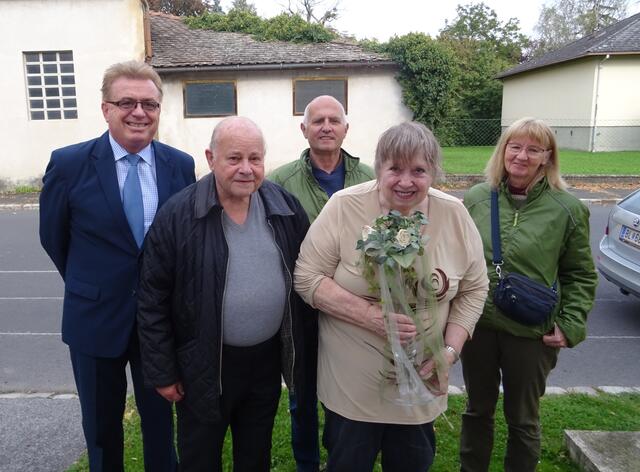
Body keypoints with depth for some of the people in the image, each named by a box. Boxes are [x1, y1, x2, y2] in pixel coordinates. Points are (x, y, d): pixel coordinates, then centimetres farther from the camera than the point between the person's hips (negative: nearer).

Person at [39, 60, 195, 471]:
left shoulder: (181, 166, -6)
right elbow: (53, 237, 2)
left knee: (161, 418, 19)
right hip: (96, 318, -1)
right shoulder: (69, 164, -11)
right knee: (101, 425, 19)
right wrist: (90, 284, 10)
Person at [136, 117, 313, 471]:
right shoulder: (177, 216, -16)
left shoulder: (286, 207, -6)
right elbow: (153, 299, -10)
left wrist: (301, 347, 6)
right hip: (203, 365, -3)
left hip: (268, 359, 3)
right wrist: (162, 372, -7)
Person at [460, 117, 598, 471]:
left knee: (523, 419, 17)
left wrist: (571, 324, -8)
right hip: (477, 325, 2)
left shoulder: (568, 209, -7)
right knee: (477, 410, 20)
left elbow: (580, 275, 0)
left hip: (532, 334, -2)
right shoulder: (475, 199, -2)